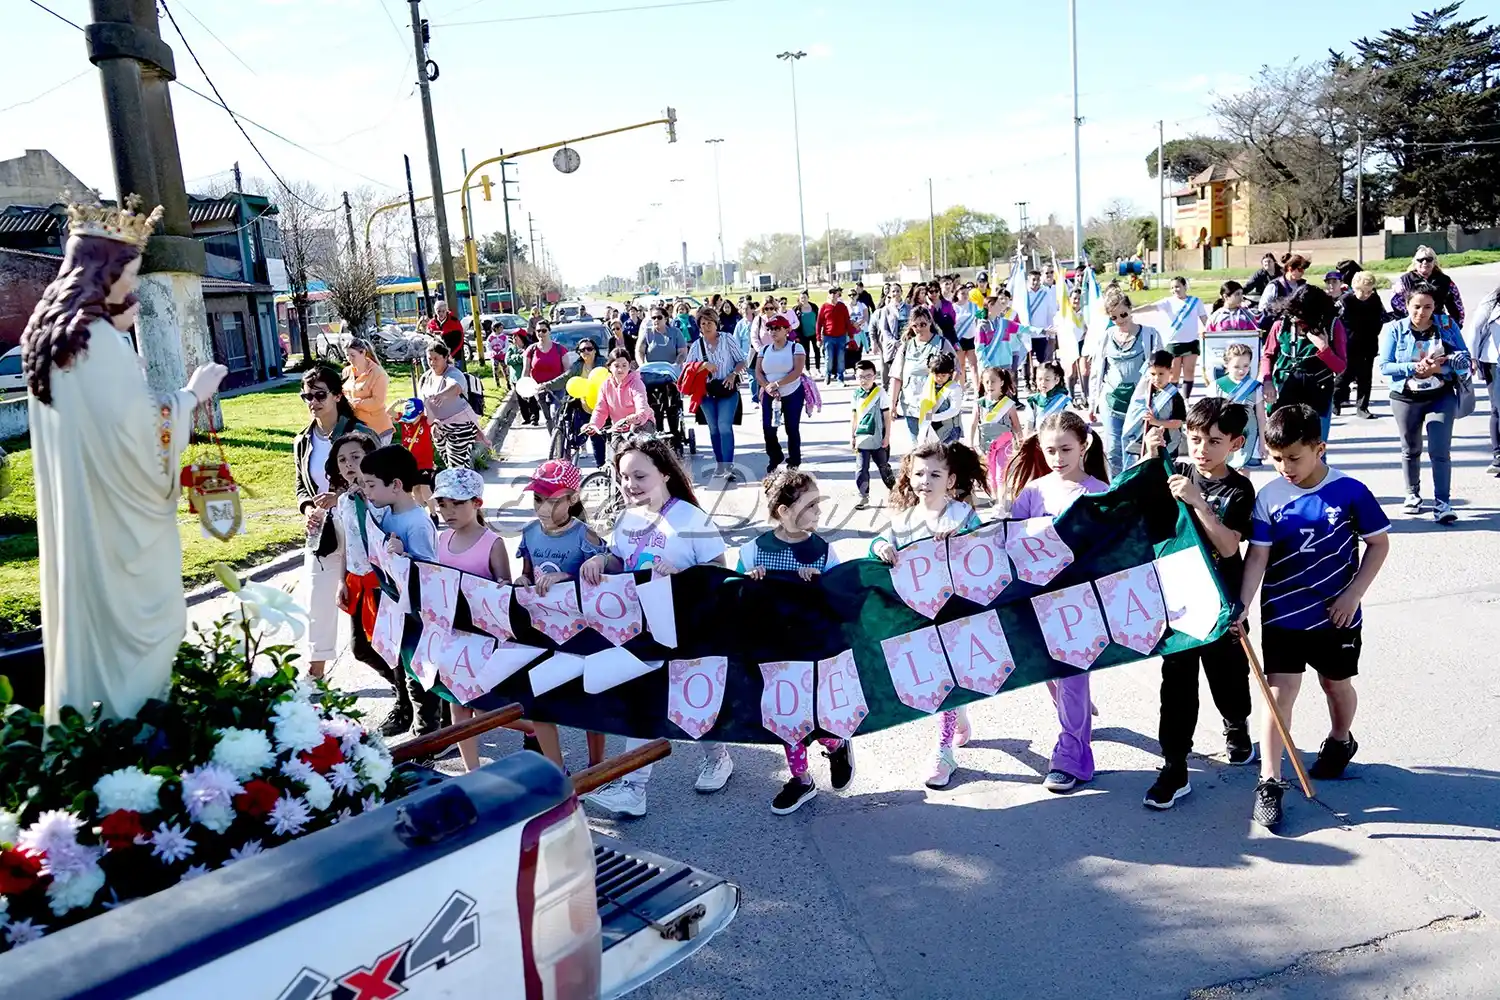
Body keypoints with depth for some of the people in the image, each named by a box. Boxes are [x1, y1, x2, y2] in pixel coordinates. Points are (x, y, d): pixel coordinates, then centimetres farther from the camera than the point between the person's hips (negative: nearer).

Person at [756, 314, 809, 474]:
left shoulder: (796, 348, -6)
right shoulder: (764, 350, 7)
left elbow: (797, 371, -18)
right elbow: (758, 373, 1)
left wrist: (777, 384, -24)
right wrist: (768, 388, -16)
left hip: (792, 395, -3)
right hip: (769, 396, 3)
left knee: (792, 429, 1)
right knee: (768, 428, -2)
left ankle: (794, 463, 14)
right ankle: (774, 459, 20)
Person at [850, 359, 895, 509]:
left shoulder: (880, 393, -10)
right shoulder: (856, 394, 1)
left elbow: (887, 416, -6)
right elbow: (854, 416, 9)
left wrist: (887, 436, -7)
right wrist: (852, 437, 8)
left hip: (878, 439, -3)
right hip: (862, 439, 3)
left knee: (883, 466, 12)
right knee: (862, 468, 3)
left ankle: (892, 488, 31)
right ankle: (863, 496, 12)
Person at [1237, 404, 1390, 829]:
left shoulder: (1350, 492, -11)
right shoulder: (1268, 497, -9)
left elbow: (1379, 543, -2)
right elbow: (1257, 556, -10)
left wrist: (1353, 594, -9)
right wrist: (1242, 605, -20)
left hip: (1335, 615, 0)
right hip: (1282, 615, 0)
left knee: (1336, 683, 20)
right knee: (1280, 691, -3)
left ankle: (1340, 741, 50)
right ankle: (1269, 784, 1)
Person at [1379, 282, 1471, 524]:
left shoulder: (1447, 325, -2)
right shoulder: (1394, 330, -5)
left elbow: (1465, 357, -3)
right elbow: (1385, 366, -9)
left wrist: (1441, 365, -20)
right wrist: (1415, 368, -23)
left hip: (1442, 397, -1)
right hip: (1406, 398, 1)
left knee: (1440, 451, -9)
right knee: (1411, 450, 16)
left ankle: (1442, 504, -6)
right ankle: (1413, 495, 33)